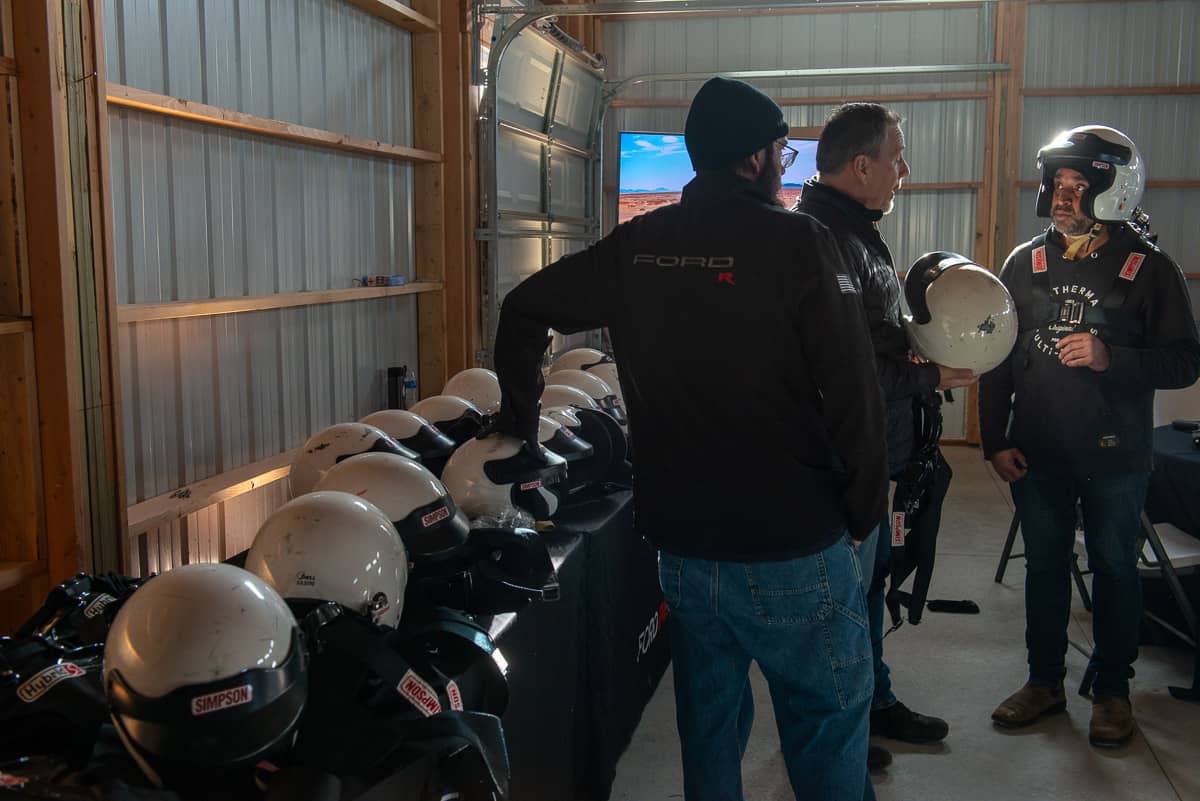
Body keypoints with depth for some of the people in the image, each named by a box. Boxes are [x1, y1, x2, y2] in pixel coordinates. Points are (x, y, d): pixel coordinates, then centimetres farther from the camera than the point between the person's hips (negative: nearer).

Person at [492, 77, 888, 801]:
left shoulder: (637, 245, 4)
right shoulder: (797, 241, -13)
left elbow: (524, 310, 11)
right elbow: (854, 394, -15)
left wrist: (521, 423, 18)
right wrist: (864, 513, -2)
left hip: (680, 541, 5)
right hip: (792, 548, -5)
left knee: (709, 721, 21)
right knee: (829, 723, 13)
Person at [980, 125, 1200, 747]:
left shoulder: (1147, 268, -5)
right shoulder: (1025, 263, 4)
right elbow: (997, 358, 6)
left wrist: (1111, 358, -22)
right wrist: (995, 440, 1)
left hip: (1114, 458, -2)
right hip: (1036, 455, 3)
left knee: (1114, 569, 11)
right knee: (1044, 567, 13)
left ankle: (1111, 688, 28)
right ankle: (1045, 681, 29)